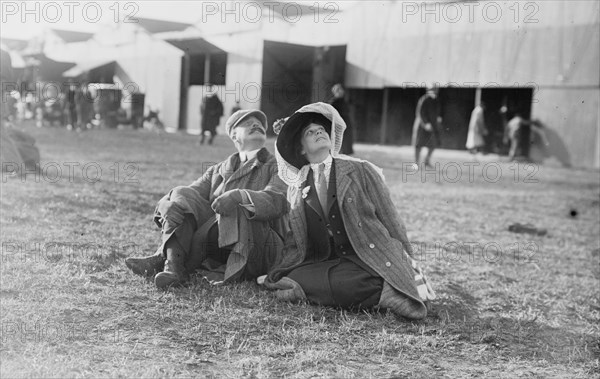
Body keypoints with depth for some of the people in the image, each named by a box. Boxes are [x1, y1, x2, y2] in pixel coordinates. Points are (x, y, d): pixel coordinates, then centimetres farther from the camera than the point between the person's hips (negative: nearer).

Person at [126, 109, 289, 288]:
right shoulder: (218, 171, 22)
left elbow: (277, 201, -11)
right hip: (217, 251, 3)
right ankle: (173, 266, -36)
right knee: (182, 196, -14)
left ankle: (162, 258, -28)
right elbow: (194, 191, 6)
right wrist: (168, 205, -18)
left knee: (233, 211, -32)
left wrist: (239, 195, -30)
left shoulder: (278, 167, 9)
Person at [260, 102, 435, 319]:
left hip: (368, 260, -5)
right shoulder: (296, 189, 13)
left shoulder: (361, 171, 2)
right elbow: (295, 242, 17)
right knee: (293, 278, -24)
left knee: (344, 285, -36)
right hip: (324, 264, 6)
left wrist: (407, 266, 0)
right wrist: (276, 275, 3)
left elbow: (391, 222, 2)